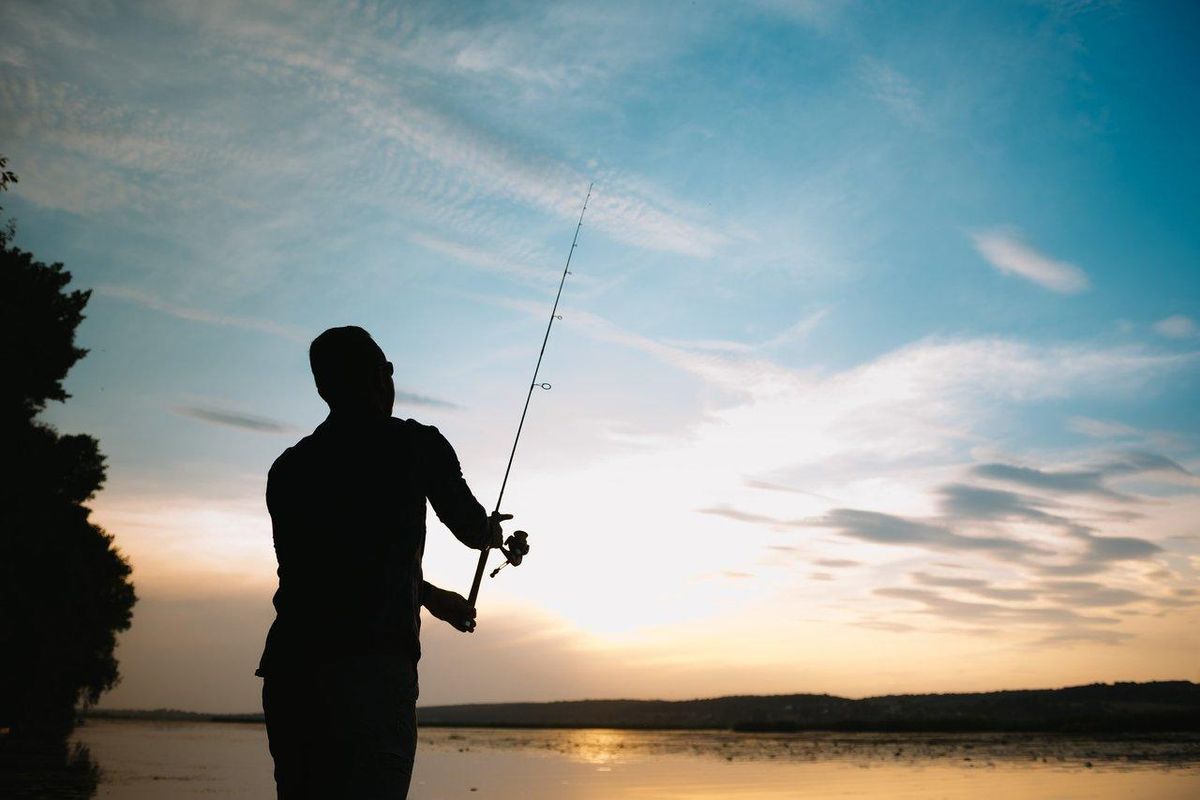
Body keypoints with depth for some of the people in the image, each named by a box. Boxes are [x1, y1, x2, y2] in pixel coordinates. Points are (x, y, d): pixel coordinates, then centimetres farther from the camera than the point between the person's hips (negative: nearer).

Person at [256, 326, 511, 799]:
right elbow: (472, 531, 18)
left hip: (287, 671, 6)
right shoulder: (416, 444, 3)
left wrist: (428, 594, 41)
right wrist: (493, 531, 42)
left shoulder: (289, 466, 17)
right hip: (373, 668, -6)